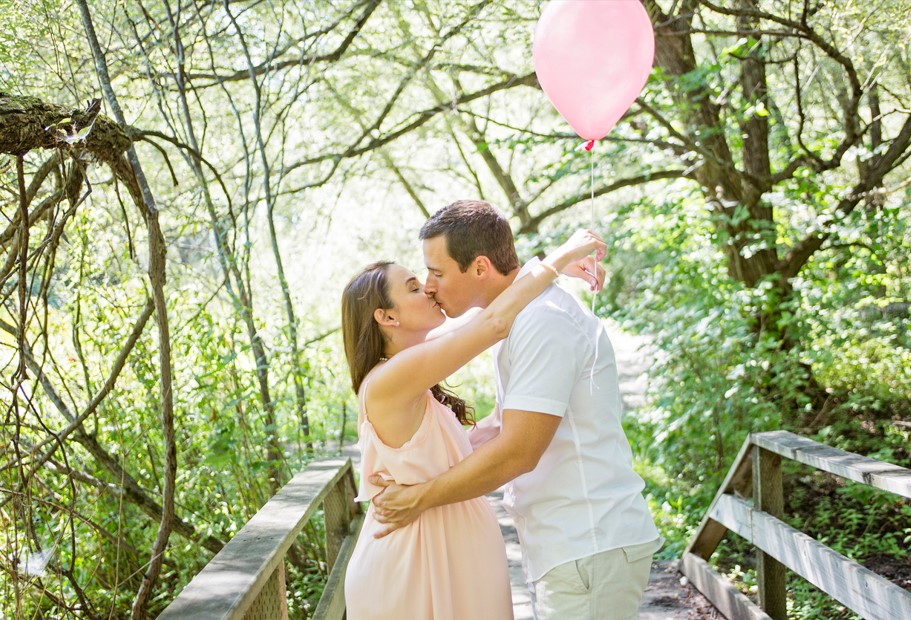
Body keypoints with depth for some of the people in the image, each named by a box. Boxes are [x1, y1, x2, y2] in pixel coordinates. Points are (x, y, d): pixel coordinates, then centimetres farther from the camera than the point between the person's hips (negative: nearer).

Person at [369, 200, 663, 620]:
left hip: (589, 549, -10)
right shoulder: (521, 319, 14)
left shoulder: (545, 321, -19)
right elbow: (503, 424, 20)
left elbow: (517, 451, -22)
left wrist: (419, 498, -12)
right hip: (566, 549, 10)